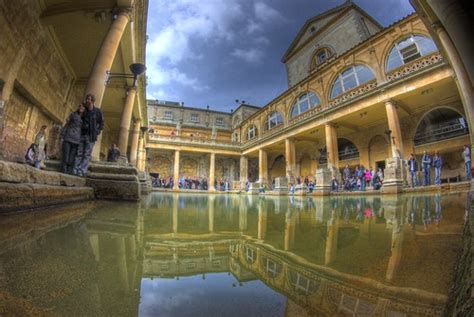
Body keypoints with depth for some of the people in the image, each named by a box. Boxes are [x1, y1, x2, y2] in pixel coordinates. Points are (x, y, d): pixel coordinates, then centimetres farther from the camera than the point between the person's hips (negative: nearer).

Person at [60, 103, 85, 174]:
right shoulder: (73, 114, 11)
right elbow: (66, 125, 10)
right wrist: (62, 135, 2)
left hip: (76, 141, 1)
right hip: (68, 138, 0)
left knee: (72, 158, 0)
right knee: (65, 156, -3)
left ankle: (69, 172, 3)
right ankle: (64, 171, 1)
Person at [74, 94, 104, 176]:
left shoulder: (97, 111, 1)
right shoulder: (84, 111, 13)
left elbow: (101, 124, 2)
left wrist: (96, 132, -5)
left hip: (91, 136, -4)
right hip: (82, 135, 4)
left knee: (87, 155, -6)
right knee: (79, 153, 2)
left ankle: (82, 171, -8)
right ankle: (75, 169, 3)